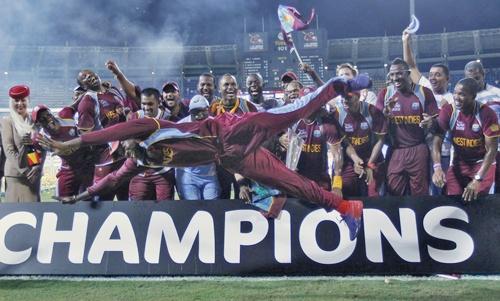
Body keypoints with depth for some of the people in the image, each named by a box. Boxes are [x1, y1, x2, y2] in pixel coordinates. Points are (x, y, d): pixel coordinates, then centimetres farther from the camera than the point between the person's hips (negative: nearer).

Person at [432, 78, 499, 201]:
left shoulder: (487, 114, -22)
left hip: (483, 163, -2)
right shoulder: (448, 110, -15)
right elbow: (437, 142, -14)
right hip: (459, 162, 3)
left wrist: (477, 179, -28)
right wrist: (437, 167, -31)